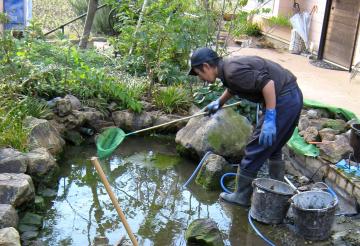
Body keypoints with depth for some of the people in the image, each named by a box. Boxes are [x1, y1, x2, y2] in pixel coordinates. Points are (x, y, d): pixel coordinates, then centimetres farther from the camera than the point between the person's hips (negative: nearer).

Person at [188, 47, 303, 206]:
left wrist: (270, 119, -27)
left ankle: (242, 196, 12)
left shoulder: (232, 71, -18)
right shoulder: (228, 67, 13)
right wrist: (219, 102, 44)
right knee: (272, 148, 24)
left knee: (255, 149, 0)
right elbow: (232, 88, 37)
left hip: (283, 100, -10)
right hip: (292, 98, 10)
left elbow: (267, 83, -27)